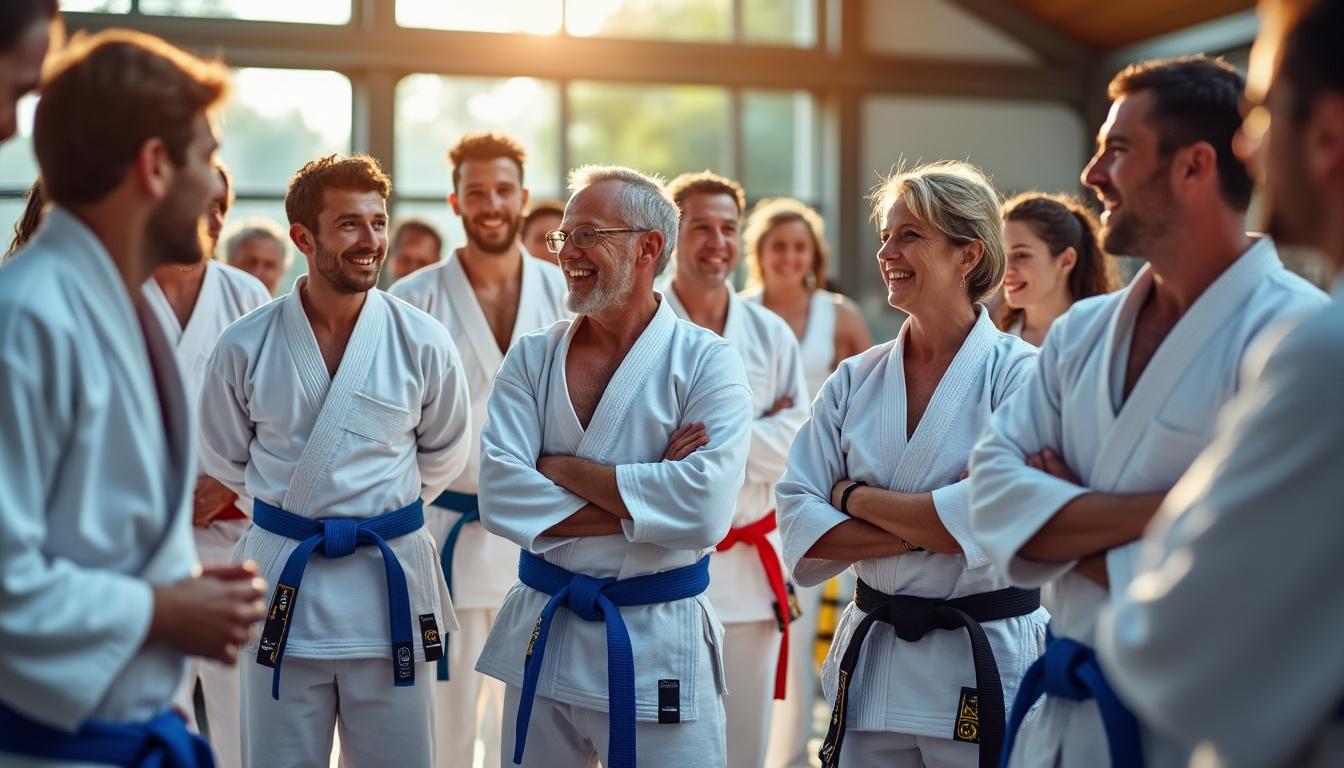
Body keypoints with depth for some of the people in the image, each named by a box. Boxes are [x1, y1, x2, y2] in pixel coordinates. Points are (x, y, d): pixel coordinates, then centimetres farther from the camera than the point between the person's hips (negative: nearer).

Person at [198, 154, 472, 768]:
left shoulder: (422, 343, -5)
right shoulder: (245, 347, -5)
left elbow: (445, 454, 11)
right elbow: (225, 460, 10)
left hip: (390, 579, 0)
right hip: (283, 583, 0)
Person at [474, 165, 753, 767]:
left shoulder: (706, 363, -8)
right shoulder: (532, 358, 1)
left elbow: (704, 509, -23)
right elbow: (499, 496, -11)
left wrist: (564, 469, -15)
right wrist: (644, 497, -18)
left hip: (660, 649, -3)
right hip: (541, 637, 4)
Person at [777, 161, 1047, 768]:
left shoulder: (1019, 375, -9)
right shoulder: (854, 381, 4)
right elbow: (799, 521, -2)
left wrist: (855, 496, -11)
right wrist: (928, 527, -15)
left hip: (984, 671, -4)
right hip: (871, 669, 4)